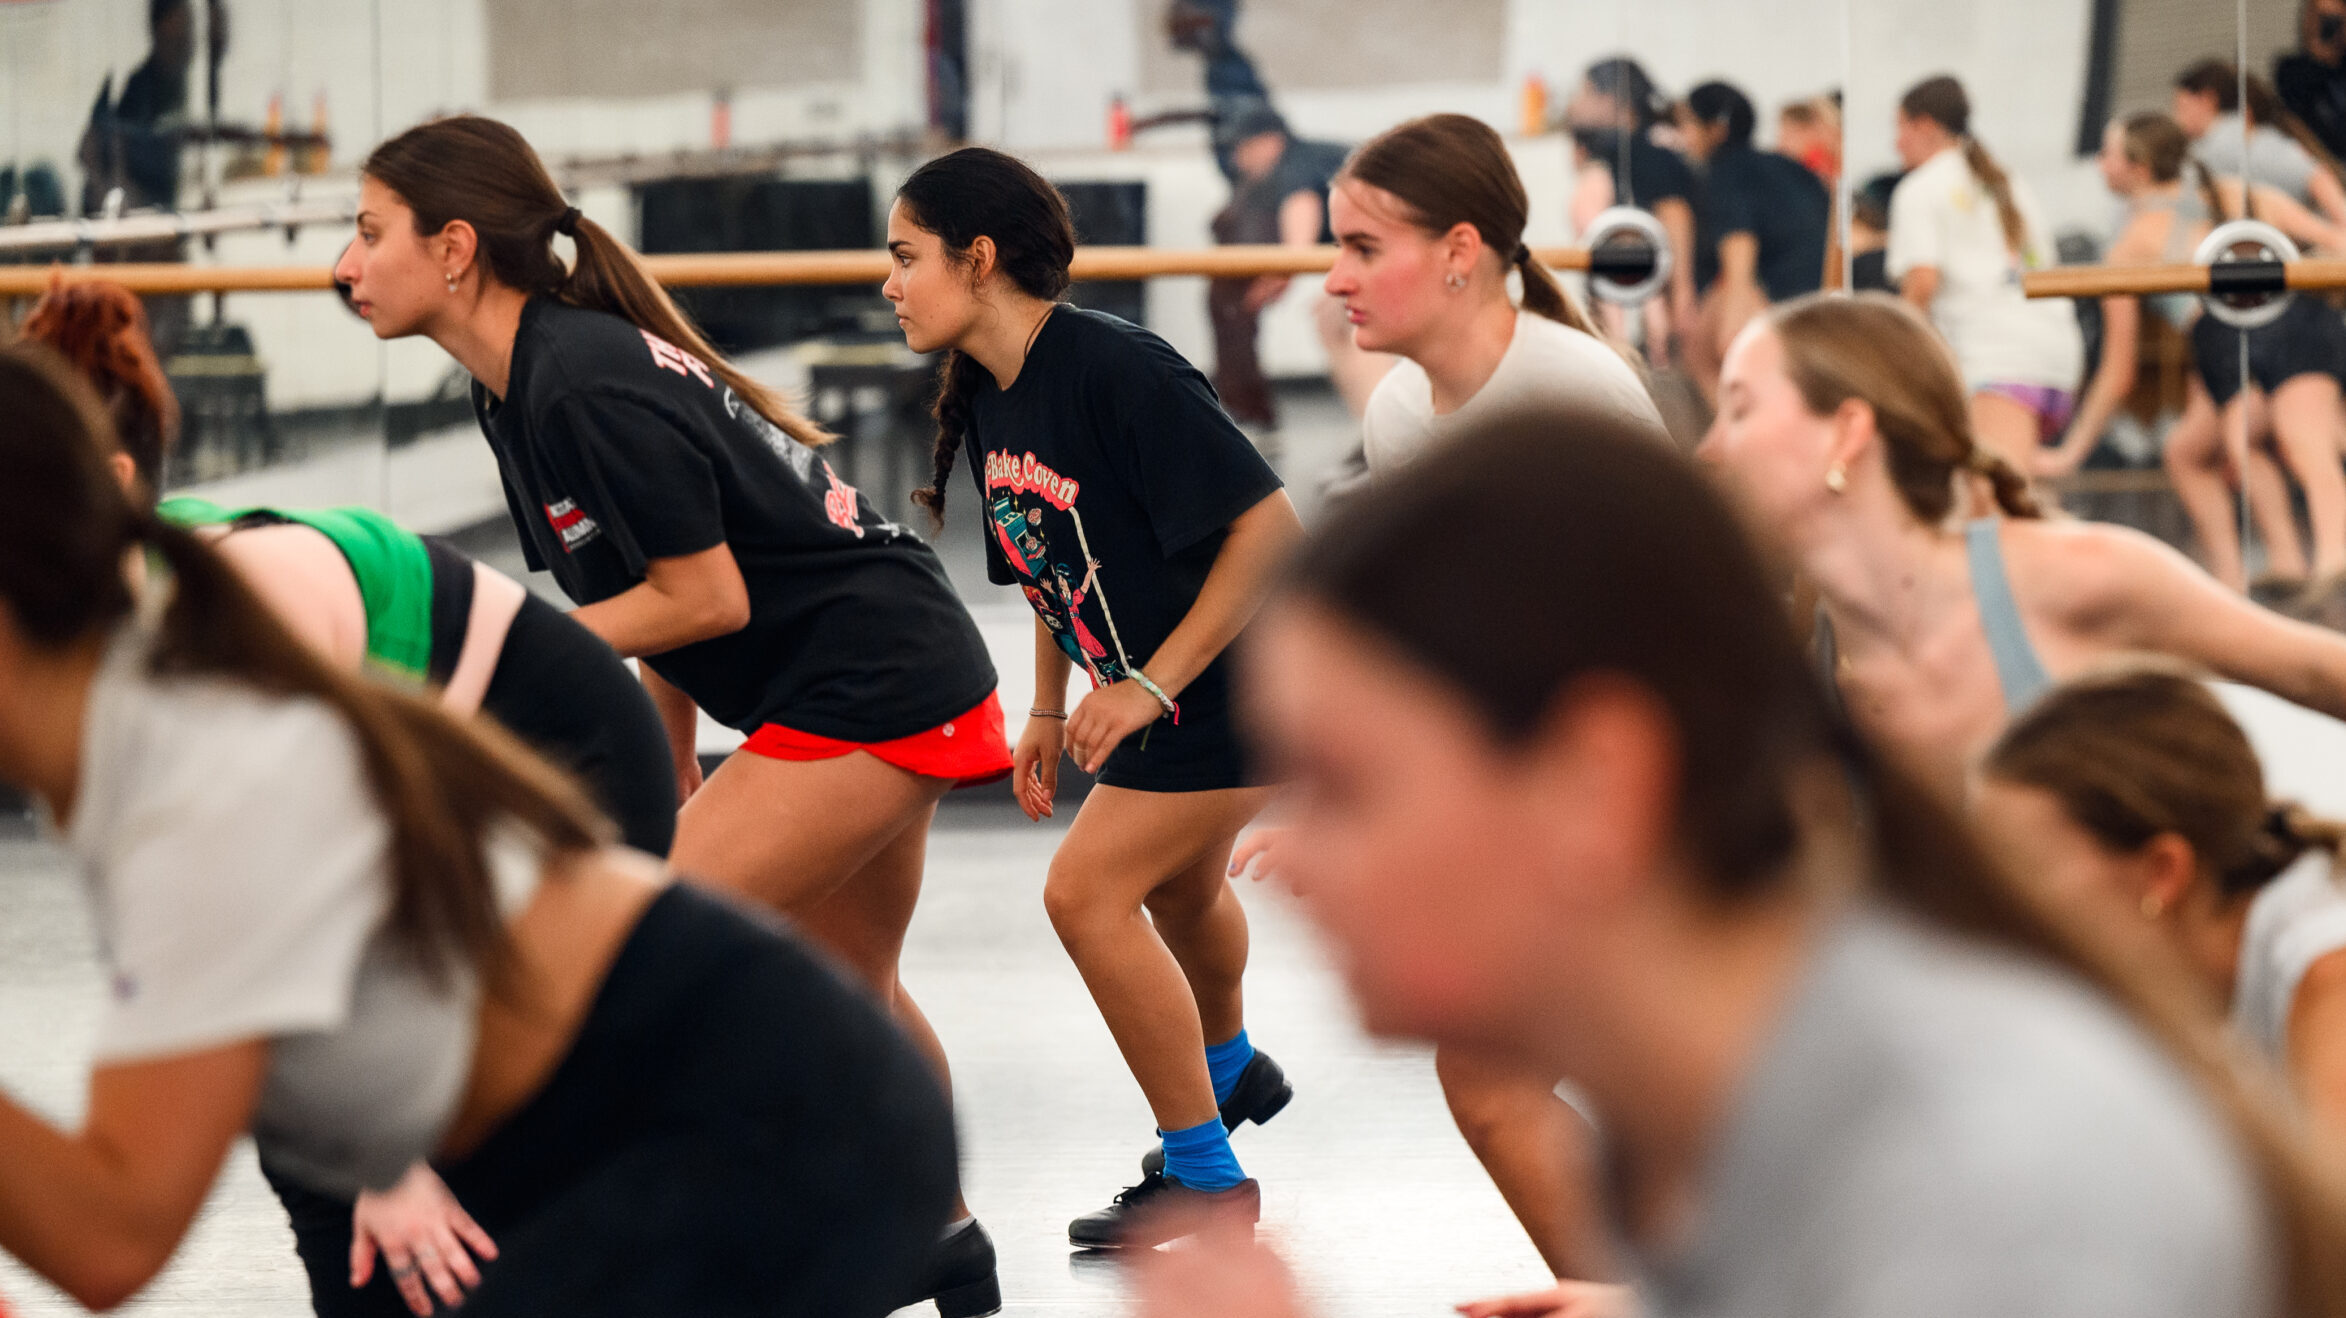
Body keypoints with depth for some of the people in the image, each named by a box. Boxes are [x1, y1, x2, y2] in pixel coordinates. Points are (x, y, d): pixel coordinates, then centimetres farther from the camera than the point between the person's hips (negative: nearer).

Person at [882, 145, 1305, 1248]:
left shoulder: (1117, 370, -28)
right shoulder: (986, 399, -1)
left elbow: (1268, 526, -28)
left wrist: (1152, 686, -27)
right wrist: (1048, 711, 10)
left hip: (1239, 670, -9)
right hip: (1152, 680, 9)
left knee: (1089, 892, -13)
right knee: (1175, 881, 29)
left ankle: (1207, 1176, 0)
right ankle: (1229, 1068, 60)